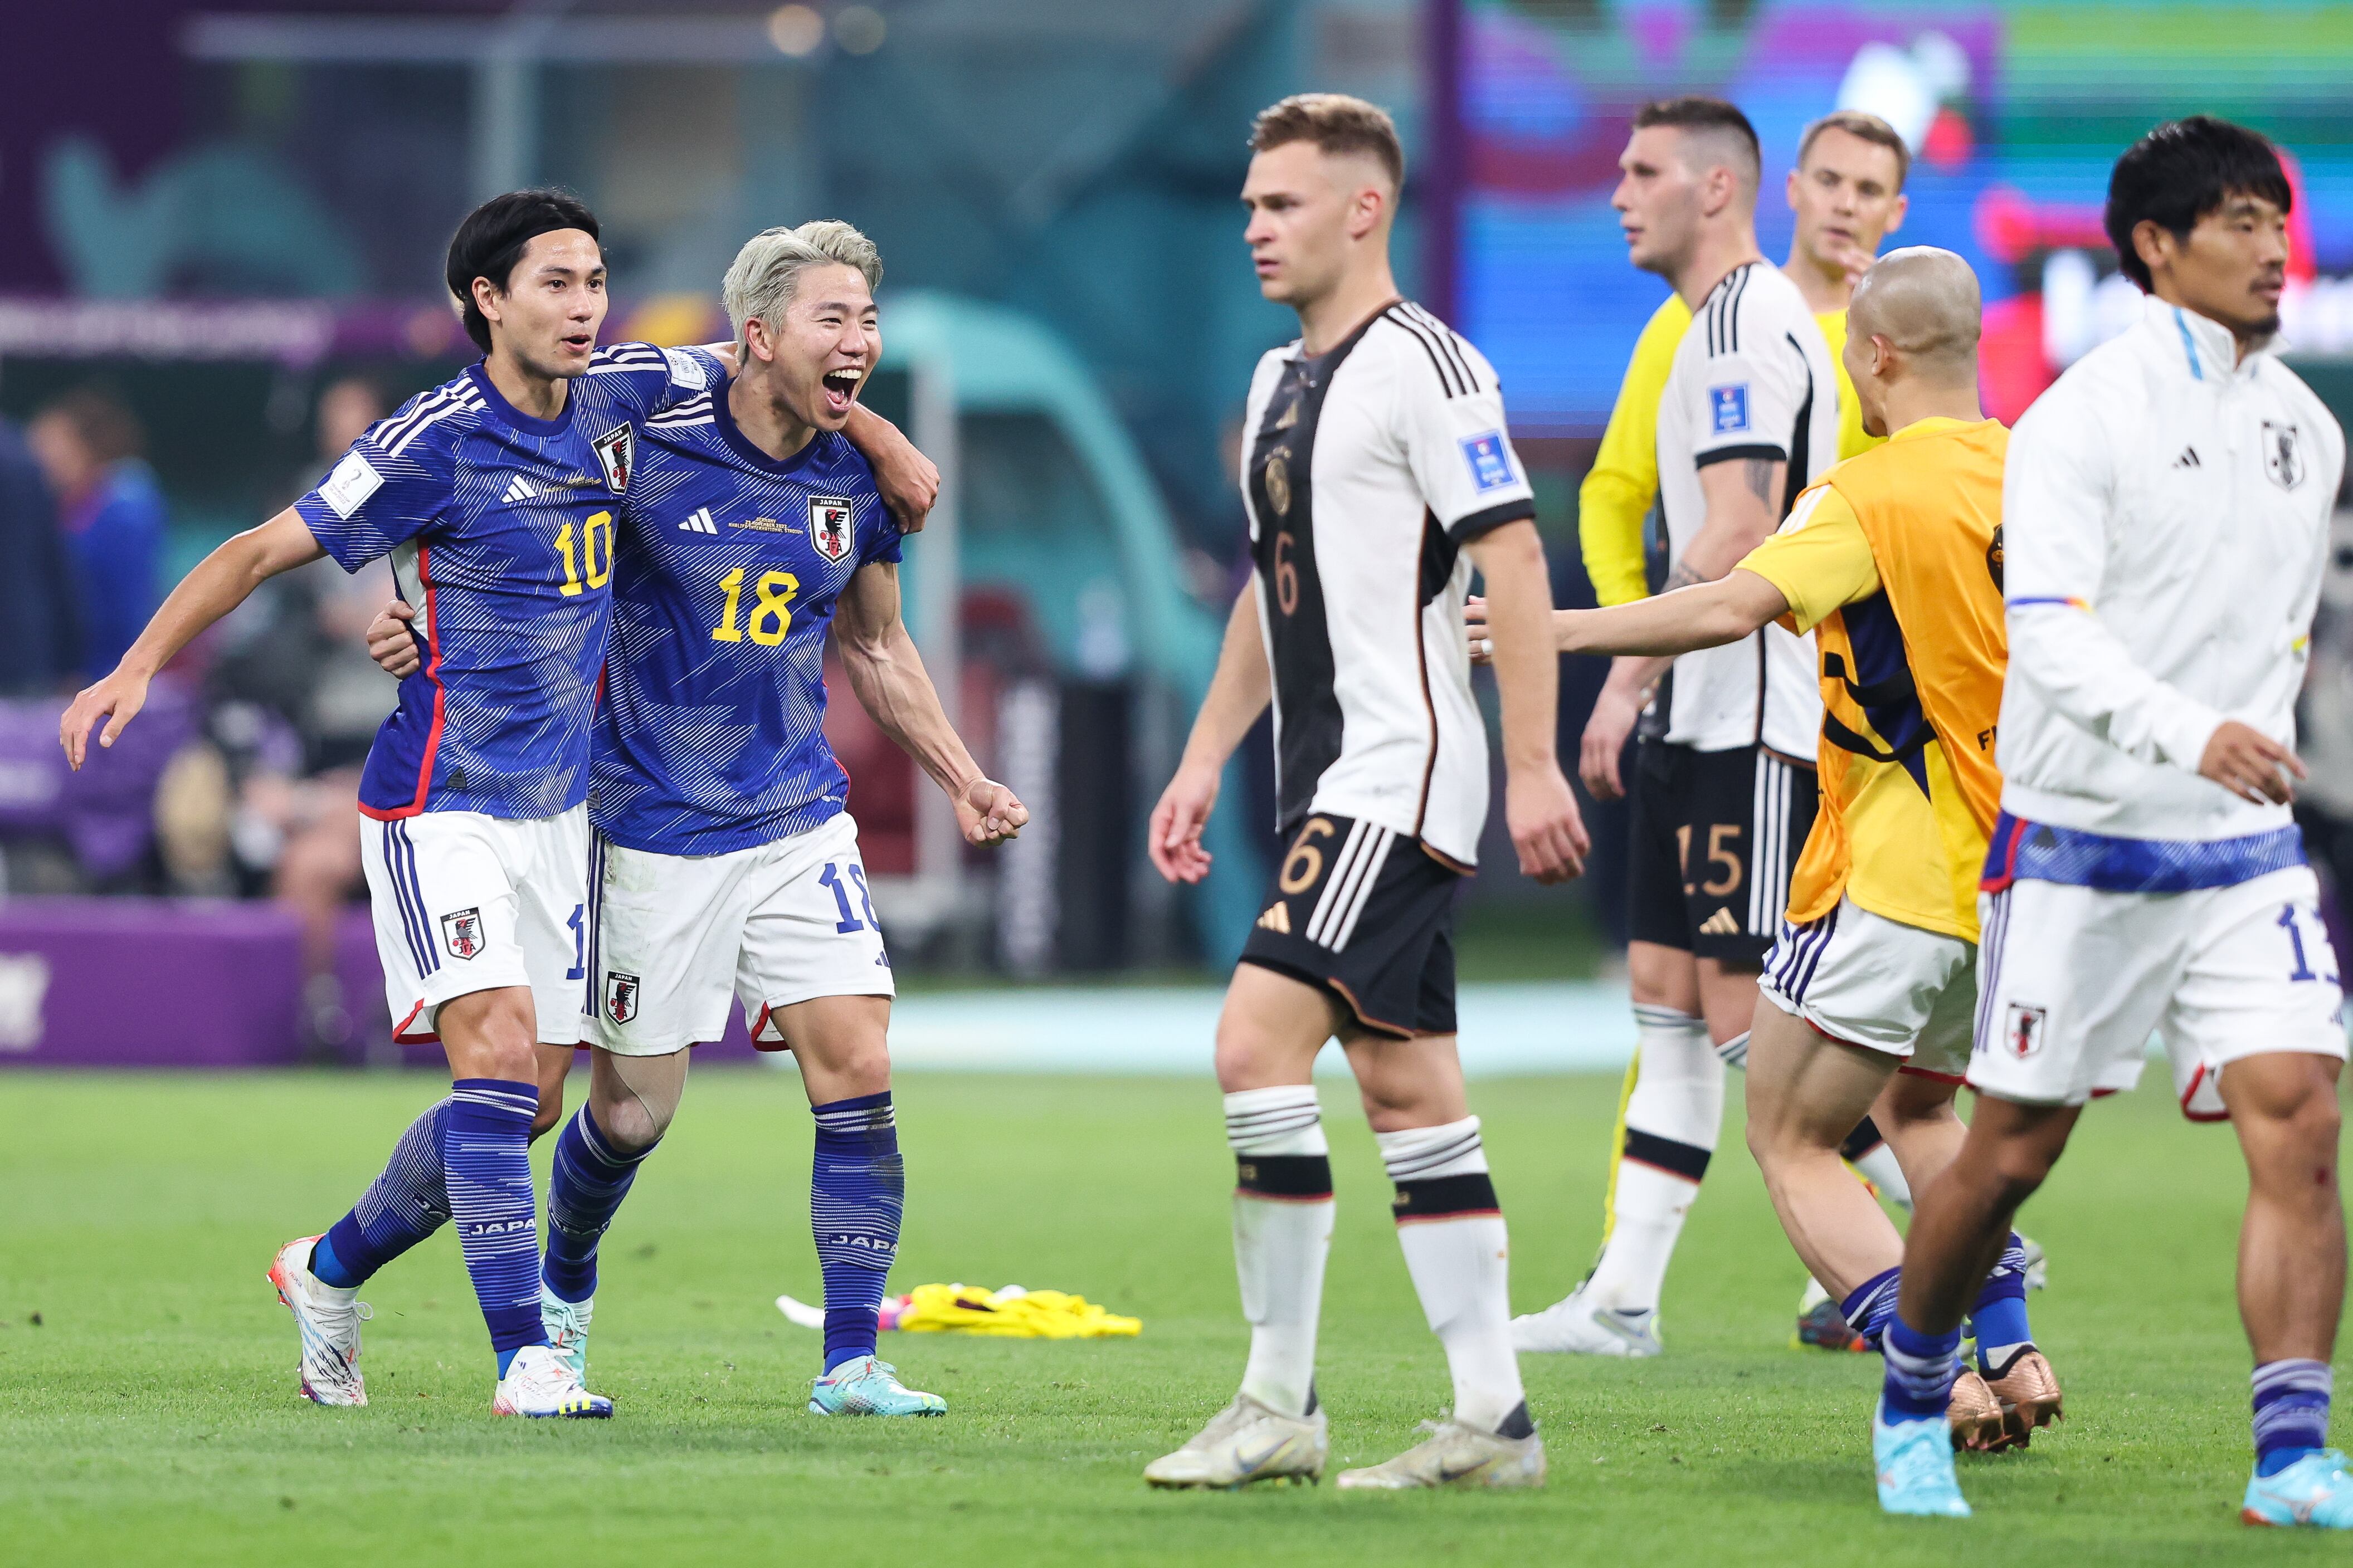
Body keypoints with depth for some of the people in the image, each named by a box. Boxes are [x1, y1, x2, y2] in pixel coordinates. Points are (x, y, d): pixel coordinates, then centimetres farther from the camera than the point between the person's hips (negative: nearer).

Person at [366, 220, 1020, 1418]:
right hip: (654, 833, -4)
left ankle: (851, 1362, -6)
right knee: (636, 1107, 4)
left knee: (857, 1070, -11)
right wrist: (421, 620, -16)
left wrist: (962, 780, 14)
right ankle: (563, 1291, 35)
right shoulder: (648, 454, -14)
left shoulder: (857, 479, 2)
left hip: (800, 824, 4)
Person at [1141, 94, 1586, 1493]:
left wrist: (1534, 766, -21)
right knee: (1407, 1088, 7)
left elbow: (1514, 556, -16)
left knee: (1260, 1042, -16)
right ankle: (1494, 1417, 9)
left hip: (1403, 773, -10)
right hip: (1332, 786, 10)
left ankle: (1281, 1402, -11)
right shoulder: (1282, 381, 18)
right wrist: (1205, 762, 23)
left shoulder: (1423, 365, -11)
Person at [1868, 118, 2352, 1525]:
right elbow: (2051, 630, -23)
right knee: (2014, 1150, 5)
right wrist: (2189, 734, -38)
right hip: (2082, 846, -4)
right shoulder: (2081, 420, -11)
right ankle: (1914, 1397, 28)